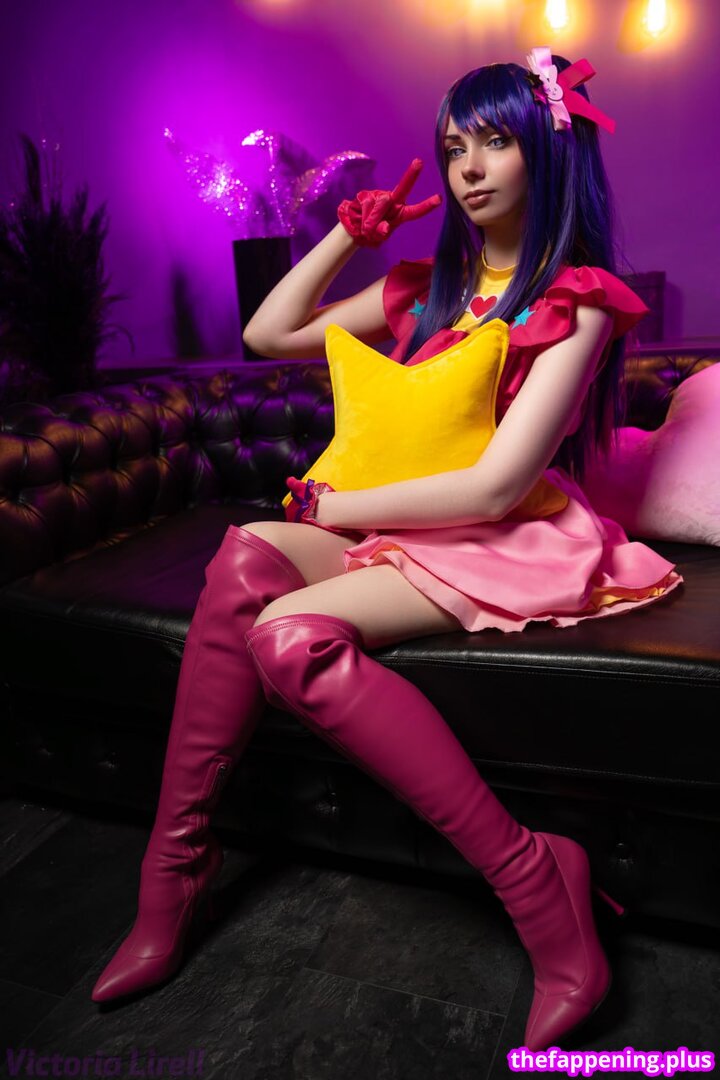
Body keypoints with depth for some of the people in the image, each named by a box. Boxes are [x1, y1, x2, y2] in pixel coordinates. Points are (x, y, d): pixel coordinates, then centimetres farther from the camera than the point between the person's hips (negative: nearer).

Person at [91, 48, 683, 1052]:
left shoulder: (575, 297, -4)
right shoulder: (430, 284, 17)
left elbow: (496, 486, -17)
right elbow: (267, 334, 19)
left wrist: (332, 505, -10)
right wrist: (354, 229, 13)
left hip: (516, 544, -6)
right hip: (410, 531, 6)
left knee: (290, 633, -30)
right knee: (247, 556, -22)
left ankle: (538, 885, -22)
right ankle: (175, 864, -15)